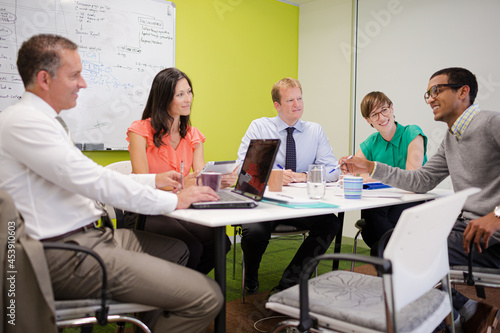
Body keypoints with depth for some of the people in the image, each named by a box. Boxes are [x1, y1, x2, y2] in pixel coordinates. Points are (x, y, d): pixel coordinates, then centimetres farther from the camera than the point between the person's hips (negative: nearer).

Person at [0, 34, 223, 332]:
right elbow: (93, 181, -22)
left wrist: (154, 180, 16)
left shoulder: (42, 120, 17)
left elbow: (87, 179, 21)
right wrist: (173, 201, -14)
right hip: (64, 255, -11)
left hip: (89, 235, 11)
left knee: (178, 250, 24)